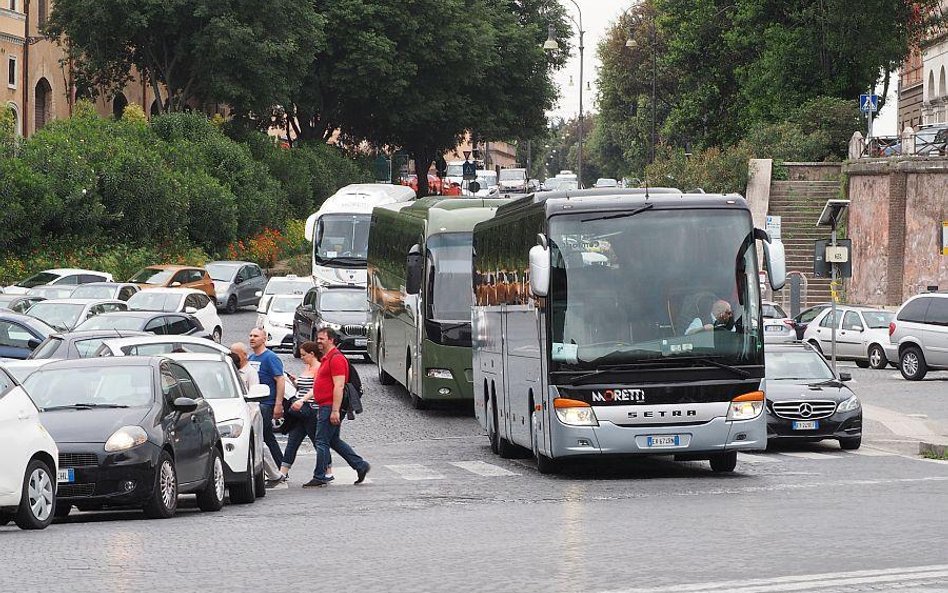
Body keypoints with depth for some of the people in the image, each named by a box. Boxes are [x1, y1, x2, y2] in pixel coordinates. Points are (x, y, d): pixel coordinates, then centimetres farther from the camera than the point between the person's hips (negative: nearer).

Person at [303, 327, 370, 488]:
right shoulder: (326, 358, 19)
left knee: (322, 442, -6)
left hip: (330, 407, -11)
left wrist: (335, 411, -25)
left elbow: (338, 386, -21)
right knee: (334, 440, 15)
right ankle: (360, 465, 18)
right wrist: (321, 410, 25)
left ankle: (319, 477, -2)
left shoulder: (336, 359, -14)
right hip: (325, 407, 11)